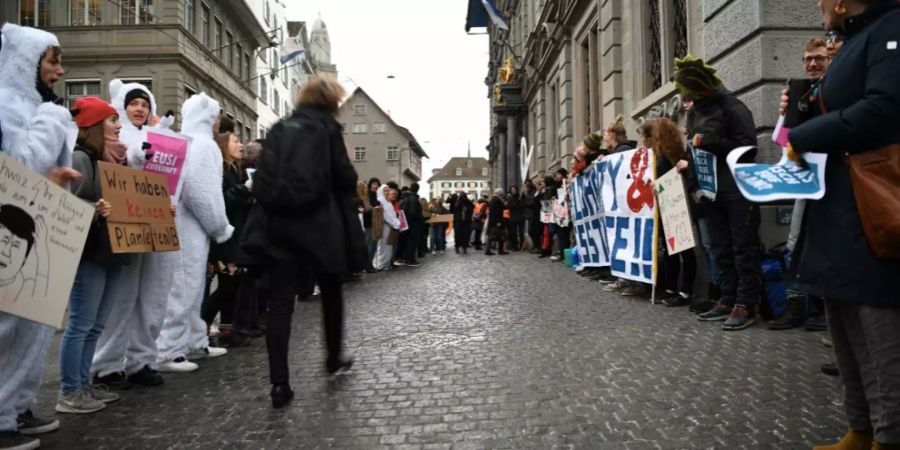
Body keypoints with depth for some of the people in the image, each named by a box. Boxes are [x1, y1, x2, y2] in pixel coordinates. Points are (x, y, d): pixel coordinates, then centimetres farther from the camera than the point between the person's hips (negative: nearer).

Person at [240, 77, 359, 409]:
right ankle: (334, 358, 32)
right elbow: (345, 177, -2)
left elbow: (262, 176, 11)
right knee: (331, 291, 18)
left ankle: (279, 383, -4)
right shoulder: (327, 128, 0)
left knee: (280, 303, 1)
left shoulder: (279, 129, 14)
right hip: (317, 222, -3)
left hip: (276, 222, 4)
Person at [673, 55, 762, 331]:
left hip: (738, 189, -8)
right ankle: (728, 301, 17)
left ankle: (746, 305, 0)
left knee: (743, 248, -3)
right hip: (711, 190, 8)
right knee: (721, 249, 10)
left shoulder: (731, 106, -10)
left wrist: (707, 142, -18)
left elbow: (748, 146, -18)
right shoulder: (694, 112, 13)